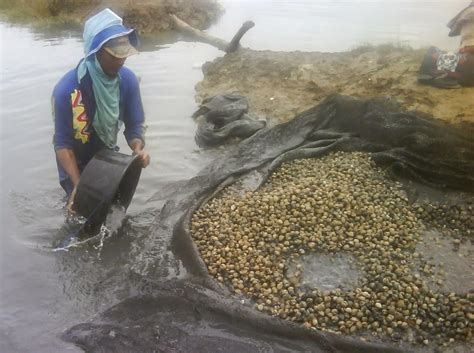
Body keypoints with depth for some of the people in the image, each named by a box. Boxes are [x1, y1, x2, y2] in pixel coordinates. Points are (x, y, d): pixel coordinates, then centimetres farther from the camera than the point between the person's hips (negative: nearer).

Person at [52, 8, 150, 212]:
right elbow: (62, 143, -26)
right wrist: (78, 185, -37)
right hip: (76, 162, -4)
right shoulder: (67, 89, -33)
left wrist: (138, 149, -37)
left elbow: (134, 125, -15)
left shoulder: (127, 79, -22)